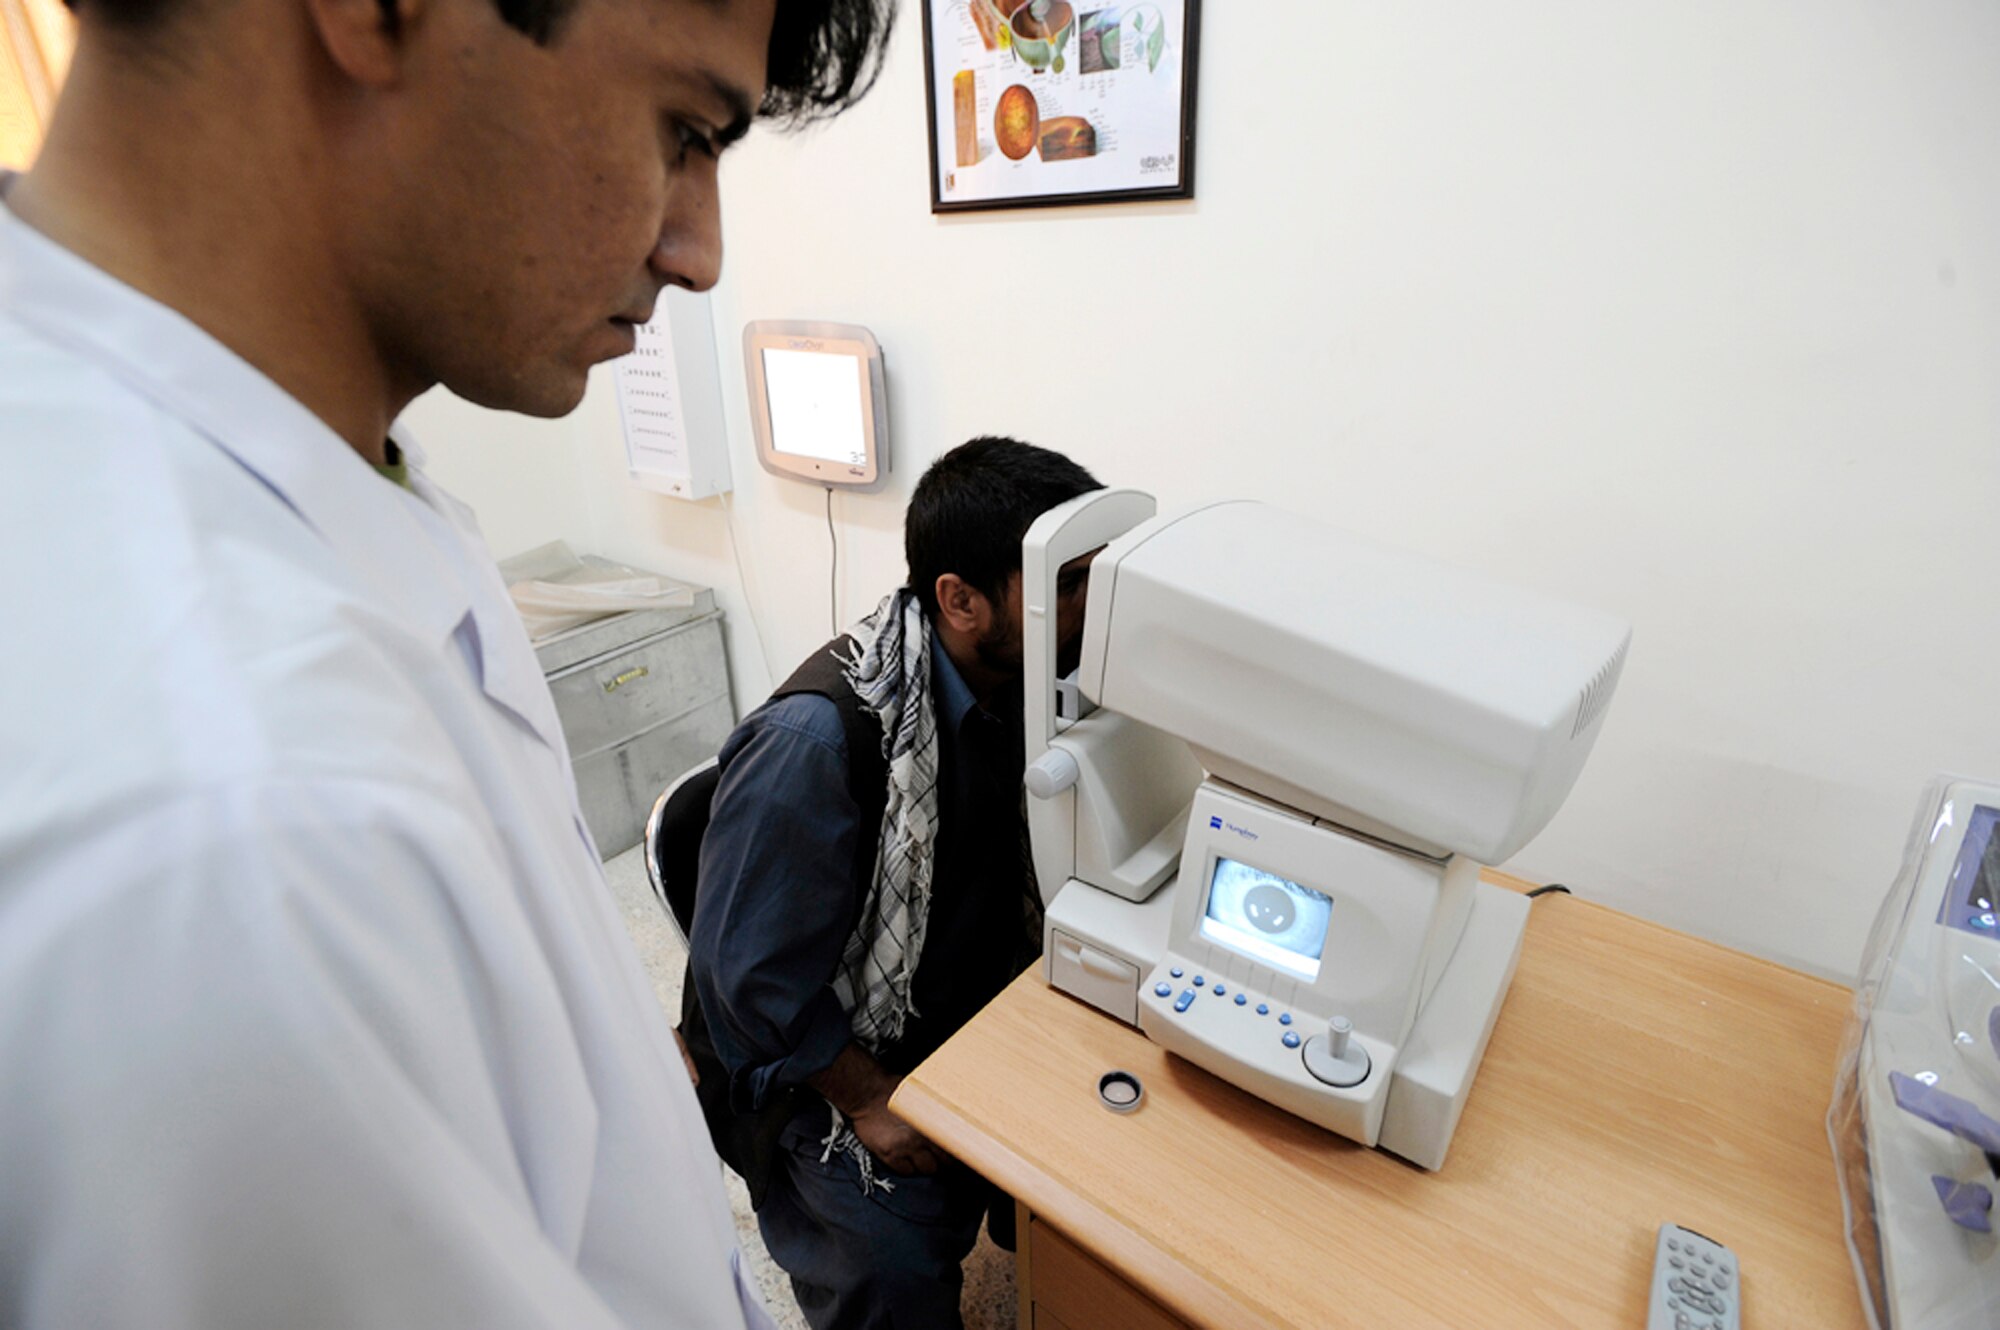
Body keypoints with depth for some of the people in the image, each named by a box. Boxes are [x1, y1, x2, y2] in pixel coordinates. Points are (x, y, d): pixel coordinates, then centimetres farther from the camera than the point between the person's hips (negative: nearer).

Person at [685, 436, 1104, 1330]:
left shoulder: (1022, 682, -8)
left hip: (981, 1014, 6)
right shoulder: (815, 740, -30)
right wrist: (871, 1104, -13)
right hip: (827, 1058, -5)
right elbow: (748, 973, -20)